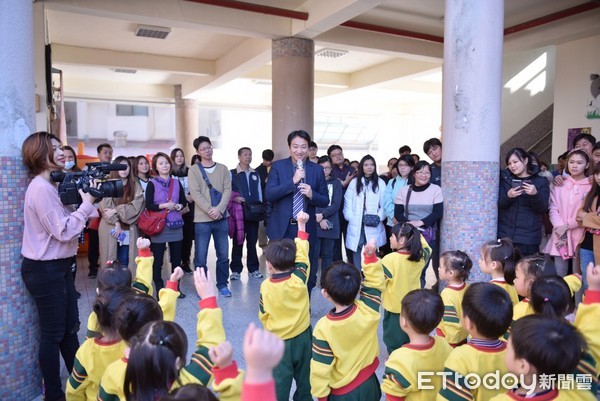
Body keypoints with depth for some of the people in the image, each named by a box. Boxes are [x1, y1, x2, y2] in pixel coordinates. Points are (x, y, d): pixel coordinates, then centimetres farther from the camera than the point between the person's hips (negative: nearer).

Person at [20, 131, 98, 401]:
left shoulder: (51, 185, 12)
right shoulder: (40, 188, -20)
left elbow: (66, 220, 8)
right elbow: (63, 231, -23)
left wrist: (89, 202, -4)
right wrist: (86, 204, -17)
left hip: (58, 265, 10)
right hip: (44, 270, -9)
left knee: (70, 327, 17)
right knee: (52, 333, 3)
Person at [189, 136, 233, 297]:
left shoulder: (222, 169, 8)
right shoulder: (194, 170, 0)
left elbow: (227, 190, -1)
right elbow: (195, 193, -10)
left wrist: (219, 209, -15)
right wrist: (210, 210, -18)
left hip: (221, 218, 3)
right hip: (202, 219, -2)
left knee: (223, 255, 8)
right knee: (200, 257, 1)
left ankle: (222, 284, 23)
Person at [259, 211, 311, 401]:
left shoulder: (266, 287, -18)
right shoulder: (299, 279, -16)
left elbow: (263, 315, -4)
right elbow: (302, 255, -4)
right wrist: (301, 226, 4)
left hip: (278, 341, -3)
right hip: (302, 337, 3)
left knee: (280, 381, 9)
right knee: (303, 377, 22)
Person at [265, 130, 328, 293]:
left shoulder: (317, 169, 3)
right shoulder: (278, 166, -1)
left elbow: (325, 201, 5)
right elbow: (269, 195, -11)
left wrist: (311, 194, -17)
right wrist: (293, 181, -21)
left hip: (306, 228, 2)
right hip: (282, 228, -1)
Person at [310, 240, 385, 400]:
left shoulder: (323, 328, -27)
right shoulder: (367, 311, -22)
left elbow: (321, 368, -18)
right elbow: (375, 282, -7)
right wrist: (371, 256, -18)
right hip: (368, 384, 3)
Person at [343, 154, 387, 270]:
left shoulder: (380, 183, 4)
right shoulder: (354, 182, 8)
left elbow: (384, 204, 1)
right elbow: (348, 201, 4)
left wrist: (379, 217, -11)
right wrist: (350, 217, -6)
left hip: (373, 224, -1)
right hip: (356, 224, 1)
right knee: (356, 249, 4)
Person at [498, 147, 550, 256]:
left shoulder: (540, 181, 2)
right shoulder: (505, 178, 9)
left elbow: (543, 209, -4)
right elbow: (498, 203, 2)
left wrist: (535, 194, -23)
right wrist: (508, 196, -19)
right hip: (504, 234, 2)